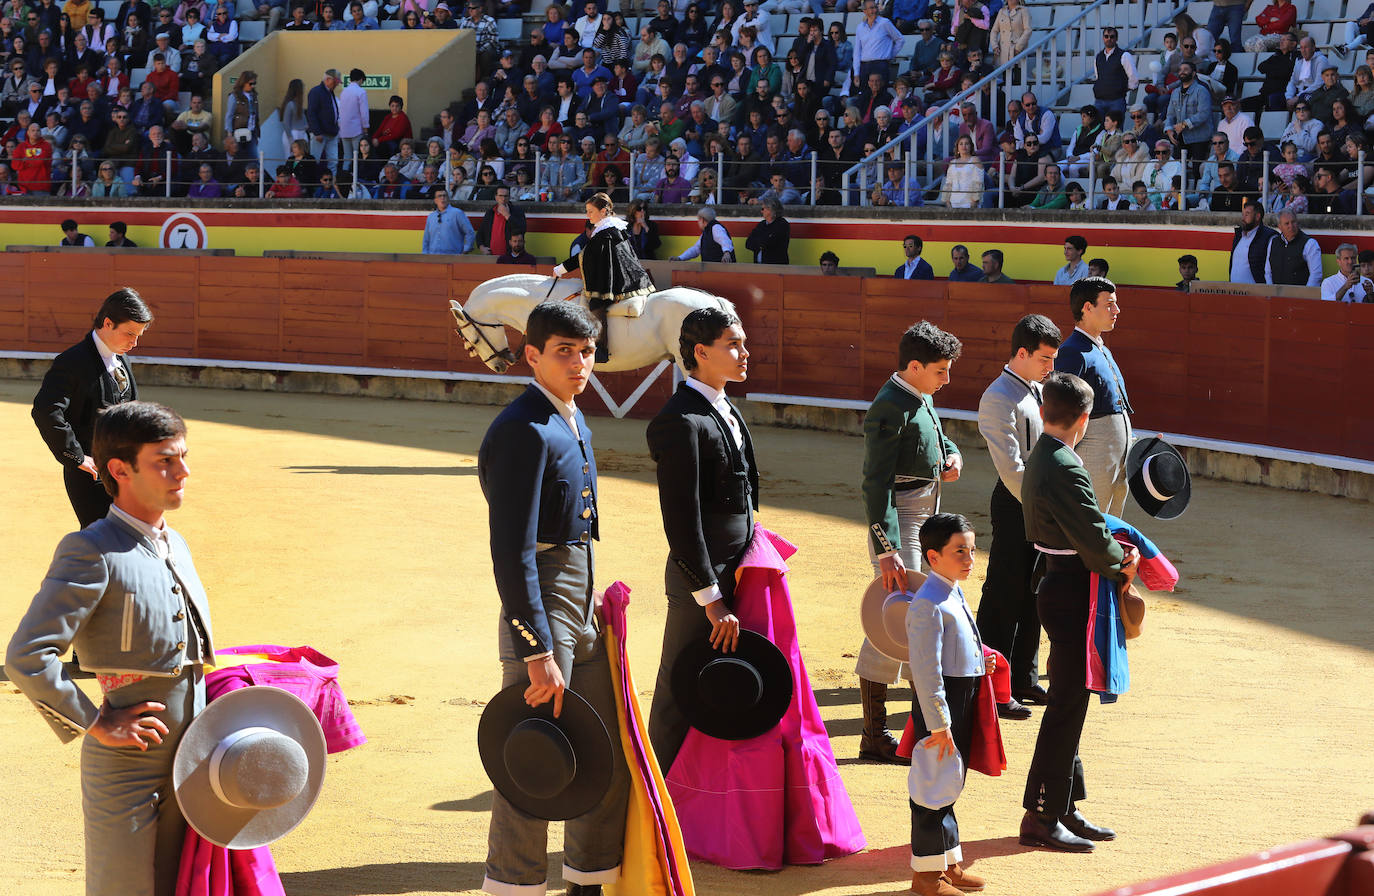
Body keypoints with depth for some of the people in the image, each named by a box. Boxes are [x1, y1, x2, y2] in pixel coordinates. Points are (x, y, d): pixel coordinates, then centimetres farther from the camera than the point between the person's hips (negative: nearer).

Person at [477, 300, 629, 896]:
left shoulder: (572, 421, 14)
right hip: (540, 615, -10)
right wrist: (538, 653, -25)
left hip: (583, 616, 10)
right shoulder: (522, 431, -17)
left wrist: (590, 610, 20)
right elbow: (511, 554, -22)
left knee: (610, 757, 14)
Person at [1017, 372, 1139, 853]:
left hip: (1058, 587, 10)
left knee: (1068, 704, 16)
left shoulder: (1040, 460, 11)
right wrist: (1122, 565, -2)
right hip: (1071, 596, -10)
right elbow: (1094, 542, -22)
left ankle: (1064, 809, 23)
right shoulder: (1063, 469, -22)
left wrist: (1117, 556, 3)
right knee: (1066, 707, -4)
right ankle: (1041, 818, 2)